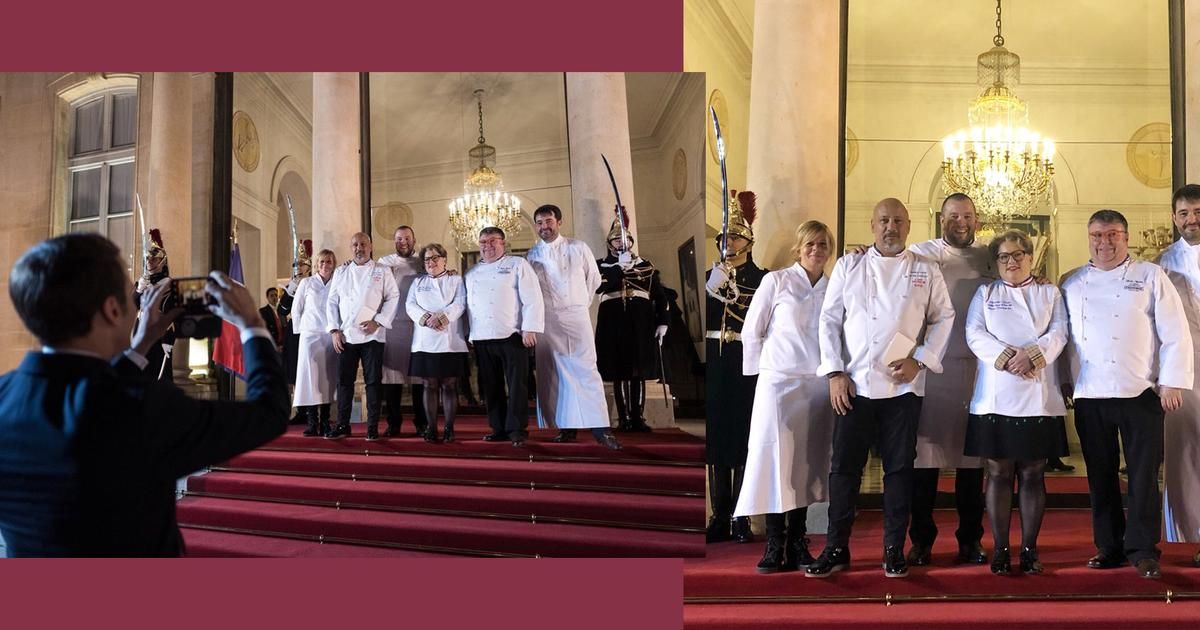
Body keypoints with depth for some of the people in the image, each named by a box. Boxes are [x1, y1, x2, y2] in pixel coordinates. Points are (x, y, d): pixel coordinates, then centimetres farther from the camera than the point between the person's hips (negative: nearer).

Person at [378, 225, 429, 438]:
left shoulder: (424, 263, 10)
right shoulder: (384, 263, 13)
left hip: (417, 325, -1)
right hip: (390, 325, 1)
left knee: (418, 374, -1)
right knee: (391, 373, 1)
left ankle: (421, 423, 5)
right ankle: (393, 423, 8)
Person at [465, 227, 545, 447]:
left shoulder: (517, 265, 2)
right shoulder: (472, 273, 19)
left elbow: (532, 298, -6)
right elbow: (468, 305, 18)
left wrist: (530, 328, -14)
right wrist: (469, 334, 10)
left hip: (511, 335, -5)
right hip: (482, 338, 5)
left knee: (516, 385, -5)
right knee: (491, 386, 8)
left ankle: (517, 430, 0)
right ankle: (498, 429, 16)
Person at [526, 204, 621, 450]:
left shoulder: (578, 248, 2)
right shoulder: (532, 255, 5)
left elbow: (594, 278, 12)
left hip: (576, 316, -2)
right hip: (546, 319, 2)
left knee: (586, 369, -7)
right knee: (554, 372, 2)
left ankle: (600, 428, -8)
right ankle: (566, 427, 7)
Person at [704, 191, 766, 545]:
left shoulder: (762, 279, 4)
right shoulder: (710, 276, 13)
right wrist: (713, 287, -6)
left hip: (746, 366, -3)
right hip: (714, 365, 3)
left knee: (744, 439, -2)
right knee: (716, 436, 3)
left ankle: (740, 519, 6)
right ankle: (720, 517, 11)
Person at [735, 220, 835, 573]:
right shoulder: (776, 281, -1)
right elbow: (751, 332, 2)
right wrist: (763, 372, 4)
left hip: (819, 385, 3)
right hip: (779, 382, -3)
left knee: (808, 463, 6)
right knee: (775, 460, -5)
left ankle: (797, 544, 15)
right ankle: (774, 546, 3)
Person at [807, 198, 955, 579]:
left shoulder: (925, 271, 7)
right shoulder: (849, 266, 6)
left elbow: (943, 318, 8)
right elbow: (830, 319, 4)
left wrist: (919, 360, -6)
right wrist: (835, 372, -4)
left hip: (903, 386, 0)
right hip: (854, 384, 0)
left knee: (899, 468, 6)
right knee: (844, 466, 3)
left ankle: (894, 550, 17)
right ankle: (836, 549, 12)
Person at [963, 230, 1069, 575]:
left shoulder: (1050, 294, 15)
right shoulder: (985, 294, 14)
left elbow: (1058, 334, 0)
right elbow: (975, 334, 0)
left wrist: (1032, 354, -18)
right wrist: (1007, 357, -15)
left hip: (1040, 399, 0)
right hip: (995, 399, 0)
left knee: (1033, 474, 4)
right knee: (998, 473, 1)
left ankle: (1029, 548, 10)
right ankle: (1000, 549, 6)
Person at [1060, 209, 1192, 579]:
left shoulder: (1150, 276, 2)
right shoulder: (1072, 283, 11)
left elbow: (1175, 333, -2)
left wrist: (1172, 382, -7)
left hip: (1140, 393, -2)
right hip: (1089, 396, 3)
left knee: (1144, 474, 0)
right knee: (1100, 475, 9)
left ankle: (1142, 549, 10)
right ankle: (1108, 547, 19)